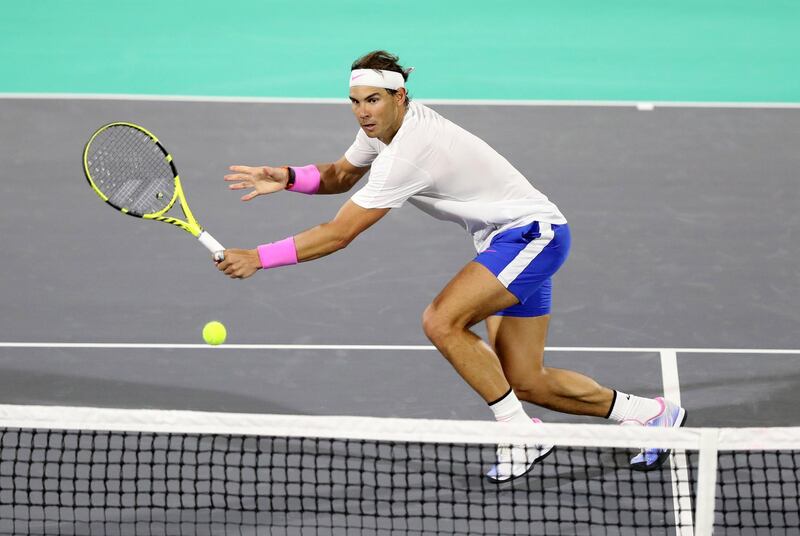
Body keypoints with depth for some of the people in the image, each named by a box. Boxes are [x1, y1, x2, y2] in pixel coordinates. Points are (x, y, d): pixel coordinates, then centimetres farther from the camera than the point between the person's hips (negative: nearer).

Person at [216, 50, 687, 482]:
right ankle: (652, 415, 24)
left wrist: (259, 258, -26)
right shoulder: (383, 126, -1)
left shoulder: (409, 152, -28)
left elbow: (338, 235, -28)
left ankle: (521, 435, -14)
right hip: (510, 239, 10)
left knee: (442, 322, -26)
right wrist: (288, 178, -5)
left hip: (533, 233, -10)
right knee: (526, 383, 8)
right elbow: (340, 175, 16)